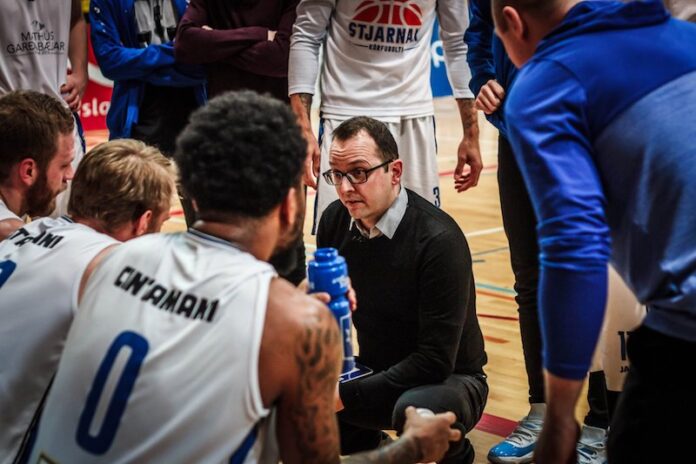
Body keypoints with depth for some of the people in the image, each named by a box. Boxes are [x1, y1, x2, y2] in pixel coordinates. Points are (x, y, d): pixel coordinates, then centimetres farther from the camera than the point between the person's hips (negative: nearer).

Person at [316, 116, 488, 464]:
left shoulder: (439, 240, -24)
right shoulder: (335, 220, -6)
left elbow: (435, 359, -26)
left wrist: (345, 395, -27)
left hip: (450, 379, -5)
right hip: (375, 371, 5)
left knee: (415, 410, -38)